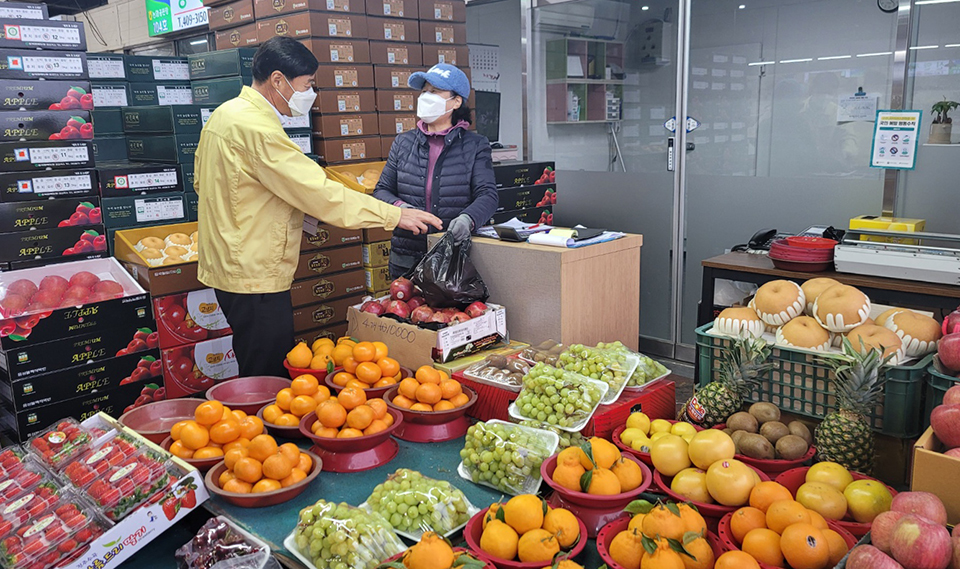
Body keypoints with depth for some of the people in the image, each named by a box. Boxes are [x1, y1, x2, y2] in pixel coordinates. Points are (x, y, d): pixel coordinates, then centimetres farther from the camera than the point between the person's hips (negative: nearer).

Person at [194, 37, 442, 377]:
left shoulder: (224, 115, 13)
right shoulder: (256, 128, -20)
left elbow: (201, 181, 22)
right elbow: (320, 192, -25)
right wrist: (395, 216, -20)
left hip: (227, 268, 11)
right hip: (255, 276, -11)